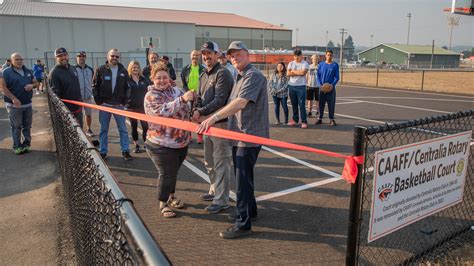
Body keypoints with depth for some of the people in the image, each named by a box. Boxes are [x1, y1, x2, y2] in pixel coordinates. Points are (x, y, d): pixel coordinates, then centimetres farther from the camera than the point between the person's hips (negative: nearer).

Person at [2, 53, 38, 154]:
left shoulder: (28, 71, 11)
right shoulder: (6, 72, -5)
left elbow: (36, 83, 18)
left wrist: (32, 85, -7)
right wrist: (13, 98, -22)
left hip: (28, 104, 5)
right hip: (14, 105, -5)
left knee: (27, 126, 10)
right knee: (16, 126, 1)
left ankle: (26, 144, 19)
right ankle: (17, 146, 8)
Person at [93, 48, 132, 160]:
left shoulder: (123, 71, 5)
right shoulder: (100, 70, 0)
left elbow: (127, 87, 7)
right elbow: (95, 86, 1)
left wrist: (124, 101, -1)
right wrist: (99, 101, -5)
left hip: (119, 105, 1)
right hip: (104, 104, -1)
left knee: (123, 129, 3)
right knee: (104, 129, 7)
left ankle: (125, 151, 10)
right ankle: (103, 152, 16)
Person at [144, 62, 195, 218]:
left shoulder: (176, 90, 6)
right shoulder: (151, 96, -12)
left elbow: (185, 111, 18)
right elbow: (162, 111, -31)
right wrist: (182, 99, -39)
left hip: (181, 142, 6)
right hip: (162, 145, -6)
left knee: (174, 171, 21)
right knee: (167, 174, 2)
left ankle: (171, 196, 42)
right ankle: (163, 204, 22)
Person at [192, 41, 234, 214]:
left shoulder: (222, 73, -12)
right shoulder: (204, 75, 16)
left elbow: (219, 100, -21)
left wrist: (201, 112, -25)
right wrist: (196, 110, 0)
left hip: (221, 123, -9)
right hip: (208, 123, 9)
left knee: (221, 163, -2)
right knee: (209, 162, 20)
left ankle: (221, 201, 8)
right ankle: (215, 191, 37)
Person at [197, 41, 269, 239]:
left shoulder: (253, 76, -15)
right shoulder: (239, 77, 17)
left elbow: (241, 103, -30)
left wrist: (214, 117, -37)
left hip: (249, 135, -10)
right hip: (239, 134, 10)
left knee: (243, 179, -6)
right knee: (242, 176, 19)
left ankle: (243, 224, 4)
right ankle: (249, 210, 36)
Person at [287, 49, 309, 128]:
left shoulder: (305, 64, 1)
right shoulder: (291, 63, 11)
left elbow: (303, 72, -17)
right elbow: (288, 73, -4)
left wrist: (293, 71, -5)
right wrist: (299, 72, -9)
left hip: (301, 86, -4)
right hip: (291, 86, 4)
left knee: (301, 104, -7)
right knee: (294, 104, 11)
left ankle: (304, 121, -3)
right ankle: (295, 120, 21)